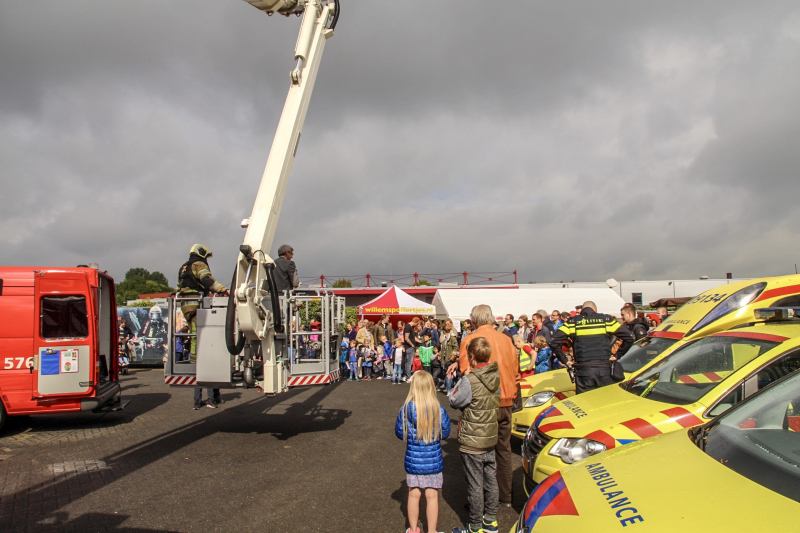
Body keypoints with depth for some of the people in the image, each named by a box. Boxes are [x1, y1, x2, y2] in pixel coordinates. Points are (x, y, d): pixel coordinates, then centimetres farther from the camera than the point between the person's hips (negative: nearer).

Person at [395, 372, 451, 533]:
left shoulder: (406, 409, -12)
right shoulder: (439, 410, -13)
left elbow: (399, 432, -1)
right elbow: (445, 433, -1)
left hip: (413, 460, 1)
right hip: (433, 461, -1)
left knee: (414, 495, 14)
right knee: (432, 496, 11)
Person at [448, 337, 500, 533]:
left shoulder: (470, 381, -22)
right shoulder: (496, 376, -1)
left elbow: (454, 401, -10)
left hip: (472, 443, -7)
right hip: (491, 440, 7)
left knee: (475, 486, 4)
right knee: (491, 482, 16)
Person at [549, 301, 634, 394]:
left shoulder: (572, 322, 6)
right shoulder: (607, 320, 8)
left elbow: (553, 342, -1)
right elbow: (629, 338, 6)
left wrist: (565, 361, 5)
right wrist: (617, 356, 11)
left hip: (583, 372, -1)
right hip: (604, 370, 1)